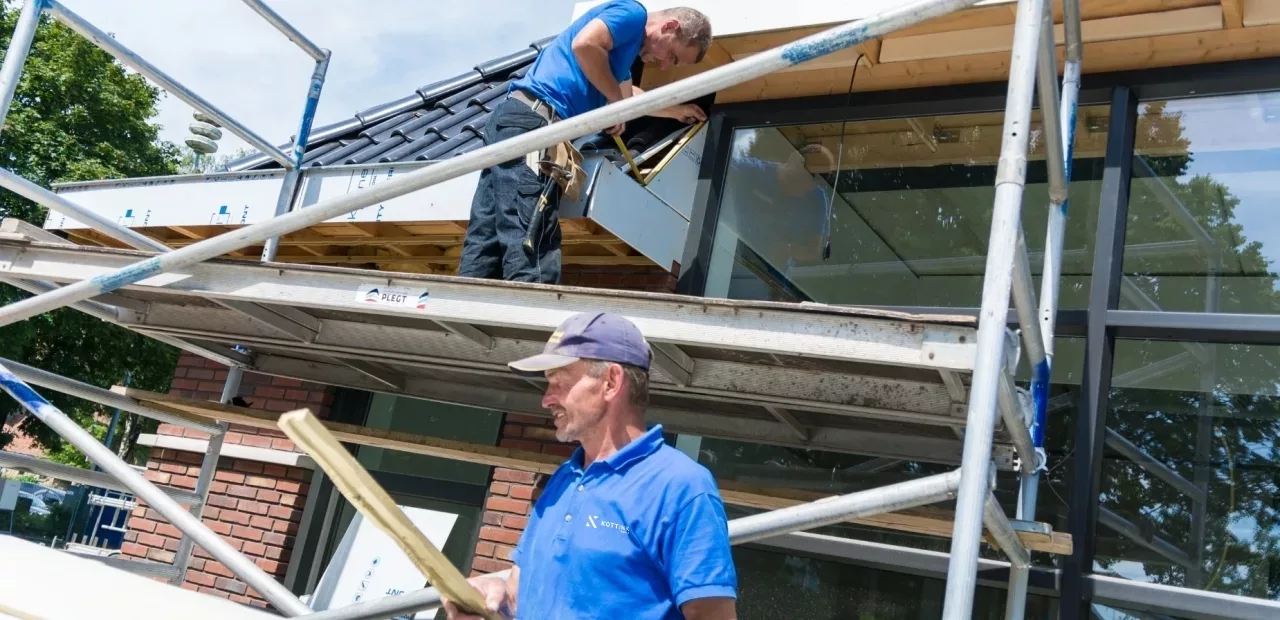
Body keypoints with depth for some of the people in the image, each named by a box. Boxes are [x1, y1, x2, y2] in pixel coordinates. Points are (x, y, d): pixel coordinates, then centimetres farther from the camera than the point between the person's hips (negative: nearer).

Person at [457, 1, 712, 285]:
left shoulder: (627, 39, 31)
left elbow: (630, 95, 51)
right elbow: (585, 44, -17)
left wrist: (677, 111, 63)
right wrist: (617, 100, -5)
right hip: (531, 121, -10)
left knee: (484, 243, 2)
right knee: (530, 246, -18)